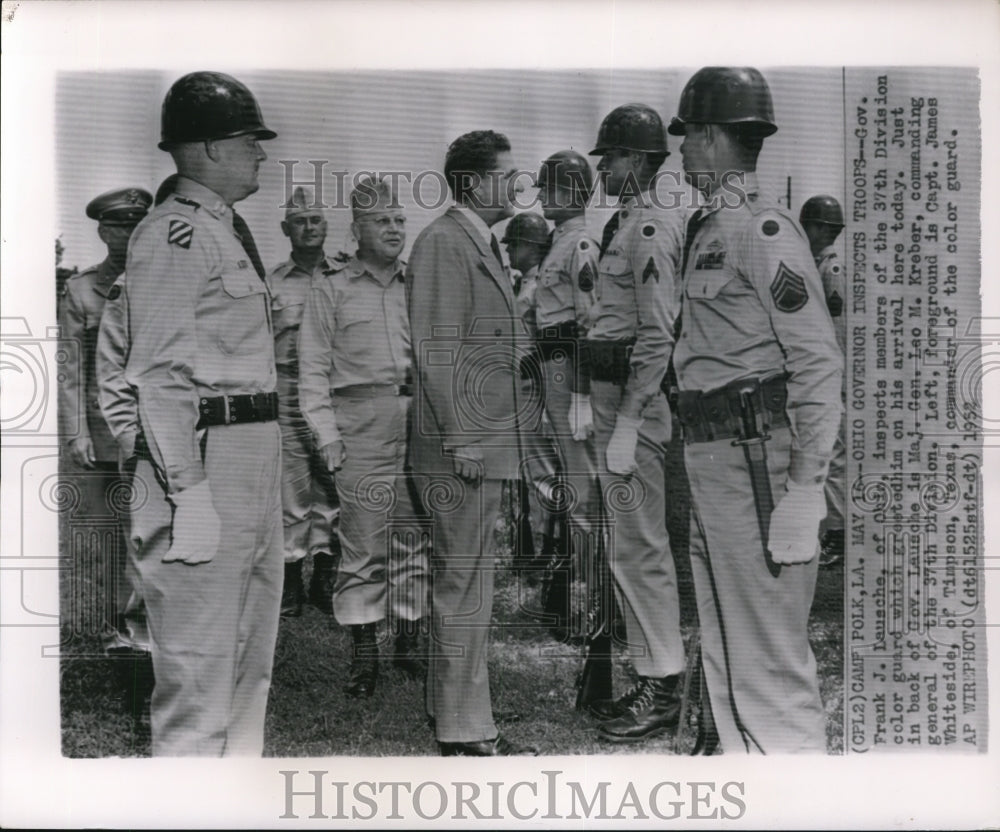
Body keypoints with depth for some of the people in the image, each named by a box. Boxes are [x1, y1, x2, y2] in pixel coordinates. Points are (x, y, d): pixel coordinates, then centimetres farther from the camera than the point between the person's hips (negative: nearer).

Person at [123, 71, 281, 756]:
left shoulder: (232, 231, 17)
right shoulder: (172, 235, -12)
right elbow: (158, 375, -18)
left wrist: (269, 466, 11)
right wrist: (189, 493, -23)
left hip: (258, 448, 10)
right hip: (205, 452, -10)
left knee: (251, 658, 19)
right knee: (198, 662, -4)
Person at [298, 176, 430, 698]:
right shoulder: (332, 289, 6)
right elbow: (314, 368, 3)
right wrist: (326, 433, -6)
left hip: (420, 421, 4)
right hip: (362, 421, -3)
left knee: (416, 537, 7)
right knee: (363, 541, -4)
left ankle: (410, 640, 18)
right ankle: (363, 651, 5)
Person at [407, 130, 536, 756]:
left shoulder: (485, 243, 19)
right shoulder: (443, 242, -12)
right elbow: (437, 348, -18)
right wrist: (461, 439, -20)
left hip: (486, 441, 10)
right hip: (463, 443, -10)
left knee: (462, 578, 16)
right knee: (467, 581, -5)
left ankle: (452, 705, 28)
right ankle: (466, 731, 4)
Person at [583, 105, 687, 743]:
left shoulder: (651, 228, -14)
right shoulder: (625, 224, 17)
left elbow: (657, 337, -20)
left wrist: (626, 425, -22)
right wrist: (590, 399, 19)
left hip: (637, 402, -10)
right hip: (614, 394, 10)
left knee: (639, 547, -5)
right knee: (633, 545, 14)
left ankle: (663, 691, 5)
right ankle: (652, 678, 24)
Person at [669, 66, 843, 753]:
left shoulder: (763, 228, -13)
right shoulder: (709, 228, 15)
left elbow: (819, 362, -17)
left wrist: (803, 489, -20)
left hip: (757, 456, -10)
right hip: (710, 458, 10)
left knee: (767, 645, -4)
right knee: (722, 638, 19)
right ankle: (730, 747, 33)